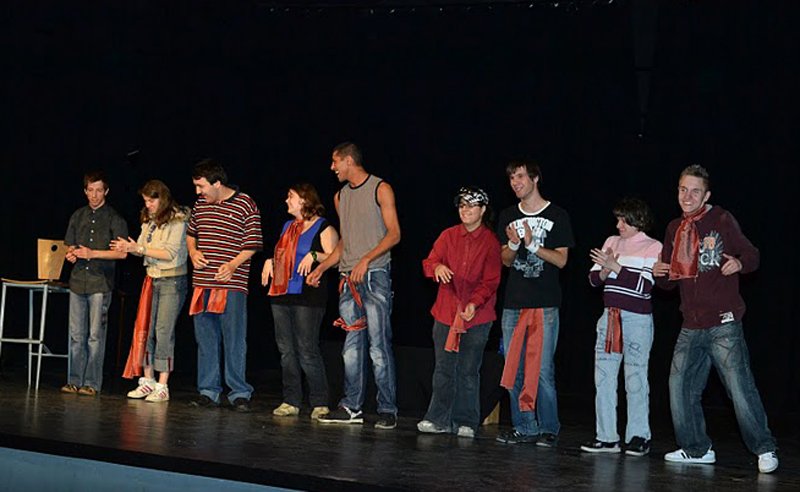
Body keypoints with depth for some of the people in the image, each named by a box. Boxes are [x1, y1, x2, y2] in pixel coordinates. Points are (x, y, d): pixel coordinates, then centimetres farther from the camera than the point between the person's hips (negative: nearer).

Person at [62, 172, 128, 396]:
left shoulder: (114, 219, -1)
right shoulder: (78, 216, 14)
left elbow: (122, 253, -6)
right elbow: (70, 247, 20)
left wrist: (92, 253, -14)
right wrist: (72, 255, -4)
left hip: (100, 282, -5)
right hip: (78, 280, 5)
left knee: (96, 335, -4)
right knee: (76, 334, 5)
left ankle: (92, 383, -1)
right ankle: (75, 380, 11)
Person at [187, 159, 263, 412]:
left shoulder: (245, 205, -4)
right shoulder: (200, 204, 13)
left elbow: (252, 244, -3)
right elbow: (191, 233, 27)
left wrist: (233, 265, -16)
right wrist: (193, 252, 7)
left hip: (232, 284, -5)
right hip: (202, 283, 6)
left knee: (234, 340, -4)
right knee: (205, 339, 8)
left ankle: (239, 393, 3)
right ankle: (208, 391, 15)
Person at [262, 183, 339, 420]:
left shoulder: (323, 227, -1)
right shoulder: (288, 226, 21)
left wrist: (314, 255, -22)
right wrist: (270, 261, 13)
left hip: (307, 297, -7)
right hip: (281, 295, 7)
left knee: (307, 351, -9)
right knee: (286, 350, 6)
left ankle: (320, 402, -1)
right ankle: (291, 401, 12)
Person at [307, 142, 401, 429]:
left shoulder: (381, 189, 0)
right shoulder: (340, 197, 19)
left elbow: (394, 234, -7)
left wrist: (366, 259, -18)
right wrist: (321, 268, 17)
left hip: (375, 275, -6)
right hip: (348, 278, 6)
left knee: (379, 345, -8)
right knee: (352, 344, 4)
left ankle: (388, 410, -5)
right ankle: (352, 408, 8)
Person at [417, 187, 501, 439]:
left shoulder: (491, 242, 0)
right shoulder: (449, 236, 9)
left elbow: (490, 281, -4)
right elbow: (430, 261, 3)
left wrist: (475, 303, -19)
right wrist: (437, 267, -22)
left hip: (477, 316, -2)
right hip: (446, 311, 2)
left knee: (469, 371, 3)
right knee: (443, 369, 4)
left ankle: (466, 423, 11)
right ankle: (438, 419, 11)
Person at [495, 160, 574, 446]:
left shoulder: (557, 216, 2)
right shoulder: (508, 216, 14)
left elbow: (561, 260, -2)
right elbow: (506, 260, 14)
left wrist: (532, 244, -14)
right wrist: (514, 244, -8)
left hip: (545, 304, -4)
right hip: (514, 303, 4)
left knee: (542, 370, -7)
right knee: (514, 369, 3)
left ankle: (549, 429, 3)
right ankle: (524, 427, 12)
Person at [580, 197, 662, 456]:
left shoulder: (653, 247, -2)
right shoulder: (612, 242, 14)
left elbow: (644, 286, -14)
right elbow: (593, 277, 10)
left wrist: (615, 267, -16)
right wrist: (605, 271, -11)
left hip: (637, 319, -5)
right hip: (610, 316, 5)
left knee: (636, 378, -3)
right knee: (603, 376, 3)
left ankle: (638, 437, 6)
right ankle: (607, 437, 8)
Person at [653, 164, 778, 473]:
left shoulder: (721, 220, -3)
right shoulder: (675, 229, 13)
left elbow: (752, 254, 1)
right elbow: (670, 280, 20)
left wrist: (740, 263, -21)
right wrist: (659, 273, -2)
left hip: (723, 323, -6)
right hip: (691, 326, 6)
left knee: (740, 388, -10)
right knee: (680, 384, 6)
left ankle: (765, 450, 2)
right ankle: (697, 449, 19)